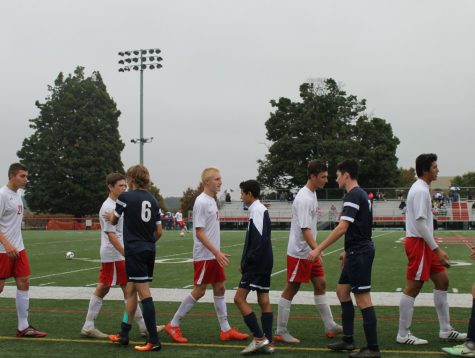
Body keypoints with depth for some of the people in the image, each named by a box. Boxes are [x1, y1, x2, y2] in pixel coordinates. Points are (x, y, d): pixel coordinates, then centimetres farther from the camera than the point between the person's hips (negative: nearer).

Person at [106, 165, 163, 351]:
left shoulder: (125, 197, -7)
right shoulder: (153, 200, 8)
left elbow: (114, 221, 11)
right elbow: (159, 231, 8)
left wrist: (110, 216, 34)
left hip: (134, 251, -7)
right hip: (149, 251, 7)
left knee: (144, 292, -7)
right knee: (130, 290, 18)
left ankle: (154, 340, -8)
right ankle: (124, 334, 28)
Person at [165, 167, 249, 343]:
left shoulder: (212, 200, 11)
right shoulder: (201, 202, -16)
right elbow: (199, 232, -20)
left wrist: (218, 254, 17)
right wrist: (217, 252, -24)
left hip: (214, 256, 9)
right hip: (204, 256, -9)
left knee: (220, 288, 9)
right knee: (199, 291, -2)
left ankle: (226, 330, 14)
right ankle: (173, 325, 10)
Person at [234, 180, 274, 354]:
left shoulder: (257, 211, -15)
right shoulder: (261, 209, 15)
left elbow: (260, 240, -22)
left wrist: (247, 262, -16)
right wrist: (246, 261, 15)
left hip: (257, 263, -10)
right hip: (264, 263, 10)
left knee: (239, 298, -6)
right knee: (263, 300, 9)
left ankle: (259, 337, -7)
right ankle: (268, 342, 10)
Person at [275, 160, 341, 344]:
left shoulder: (312, 194, 9)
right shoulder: (304, 199, -21)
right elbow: (305, 229, -27)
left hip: (310, 251, 9)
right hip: (299, 252, -9)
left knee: (320, 284, 10)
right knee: (291, 290, -1)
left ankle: (330, 326, 17)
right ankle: (281, 332, 8)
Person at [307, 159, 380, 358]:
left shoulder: (353, 195, -16)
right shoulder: (361, 194, 15)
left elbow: (342, 228, -24)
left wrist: (318, 249, -23)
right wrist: (348, 251, 25)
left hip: (359, 253, -10)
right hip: (357, 252, 10)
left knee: (363, 299, -5)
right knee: (342, 291, 16)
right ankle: (348, 340, 22)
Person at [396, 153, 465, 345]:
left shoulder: (421, 189, 15)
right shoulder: (421, 191, -17)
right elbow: (420, 223, -23)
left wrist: (435, 247, 21)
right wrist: (437, 249, -22)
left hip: (424, 244, 10)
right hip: (418, 243, -10)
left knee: (442, 280, 12)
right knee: (412, 288, -4)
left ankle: (445, 330, 20)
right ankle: (403, 335, 5)